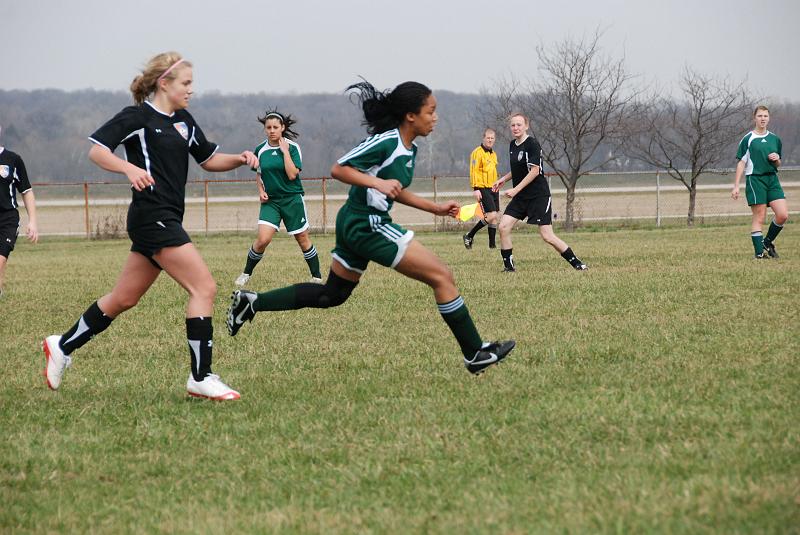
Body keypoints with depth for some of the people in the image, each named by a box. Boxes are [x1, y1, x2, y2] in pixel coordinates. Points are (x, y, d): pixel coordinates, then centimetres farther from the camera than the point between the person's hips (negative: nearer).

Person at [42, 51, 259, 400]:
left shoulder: (183, 121, 16)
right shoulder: (138, 117, -8)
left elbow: (208, 159, 26)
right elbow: (96, 149, -13)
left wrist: (240, 159, 7)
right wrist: (129, 168, -31)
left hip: (166, 220, 9)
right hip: (152, 217, -9)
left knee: (123, 299, 15)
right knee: (204, 287, -14)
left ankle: (62, 347, 29)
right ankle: (201, 378, -11)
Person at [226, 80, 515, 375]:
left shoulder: (409, 149, 11)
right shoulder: (385, 142, -18)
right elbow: (338, 169, -17)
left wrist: (436, 208, 18)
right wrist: (377, 182, -29)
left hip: (356, 225, 10)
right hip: (367, 225, -10)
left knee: (332, 295, 19)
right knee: (442, 277, -8)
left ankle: (251, 302, 19)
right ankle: (475, 353, -3)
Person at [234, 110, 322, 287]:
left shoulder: (292, 147, -7)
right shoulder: (260, 150, 3)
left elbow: (292, 174, -18)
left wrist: (285, 152, -17)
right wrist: (261, 191, 2)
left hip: (292, 198, -2)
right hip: (270, 200, 2)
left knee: (302, 239, 5)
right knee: (263, 239, -14)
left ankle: (317, 277, 17)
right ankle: (246, 274, 2)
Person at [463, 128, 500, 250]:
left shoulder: (493, 154, 18)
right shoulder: (478, 152, -8)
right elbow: (474, 171, -14)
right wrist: (475, 189, -21)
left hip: (493, 189, 9)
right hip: (483, 189, -9)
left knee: (495, 217, 6)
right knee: (491, 215, -17)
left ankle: (492, 244, 10)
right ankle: (469, 236, -5)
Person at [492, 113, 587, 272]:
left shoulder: (532, 144, -14)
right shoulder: (513, 145, 10)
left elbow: (534, 171, -19)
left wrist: (515, 190, -20)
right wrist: (503, 179, 11)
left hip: (539, 196, -7)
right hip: (520, 197, 7)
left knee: (547, 236, -8)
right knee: (503, 227, -7)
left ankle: (576, 263, 5)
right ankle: (509, 265, 4)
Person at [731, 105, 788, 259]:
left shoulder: (775, 139, 15)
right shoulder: (748, 139, 1)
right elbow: (741, 163, 0)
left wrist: (776, 159, -2)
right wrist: (736, 186, -5)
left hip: (772, 178, 5)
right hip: (755, 179, -5)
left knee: (783, 215, -7)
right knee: (759, 217, -7)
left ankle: (768, 242, 14)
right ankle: (759, 252, -2)